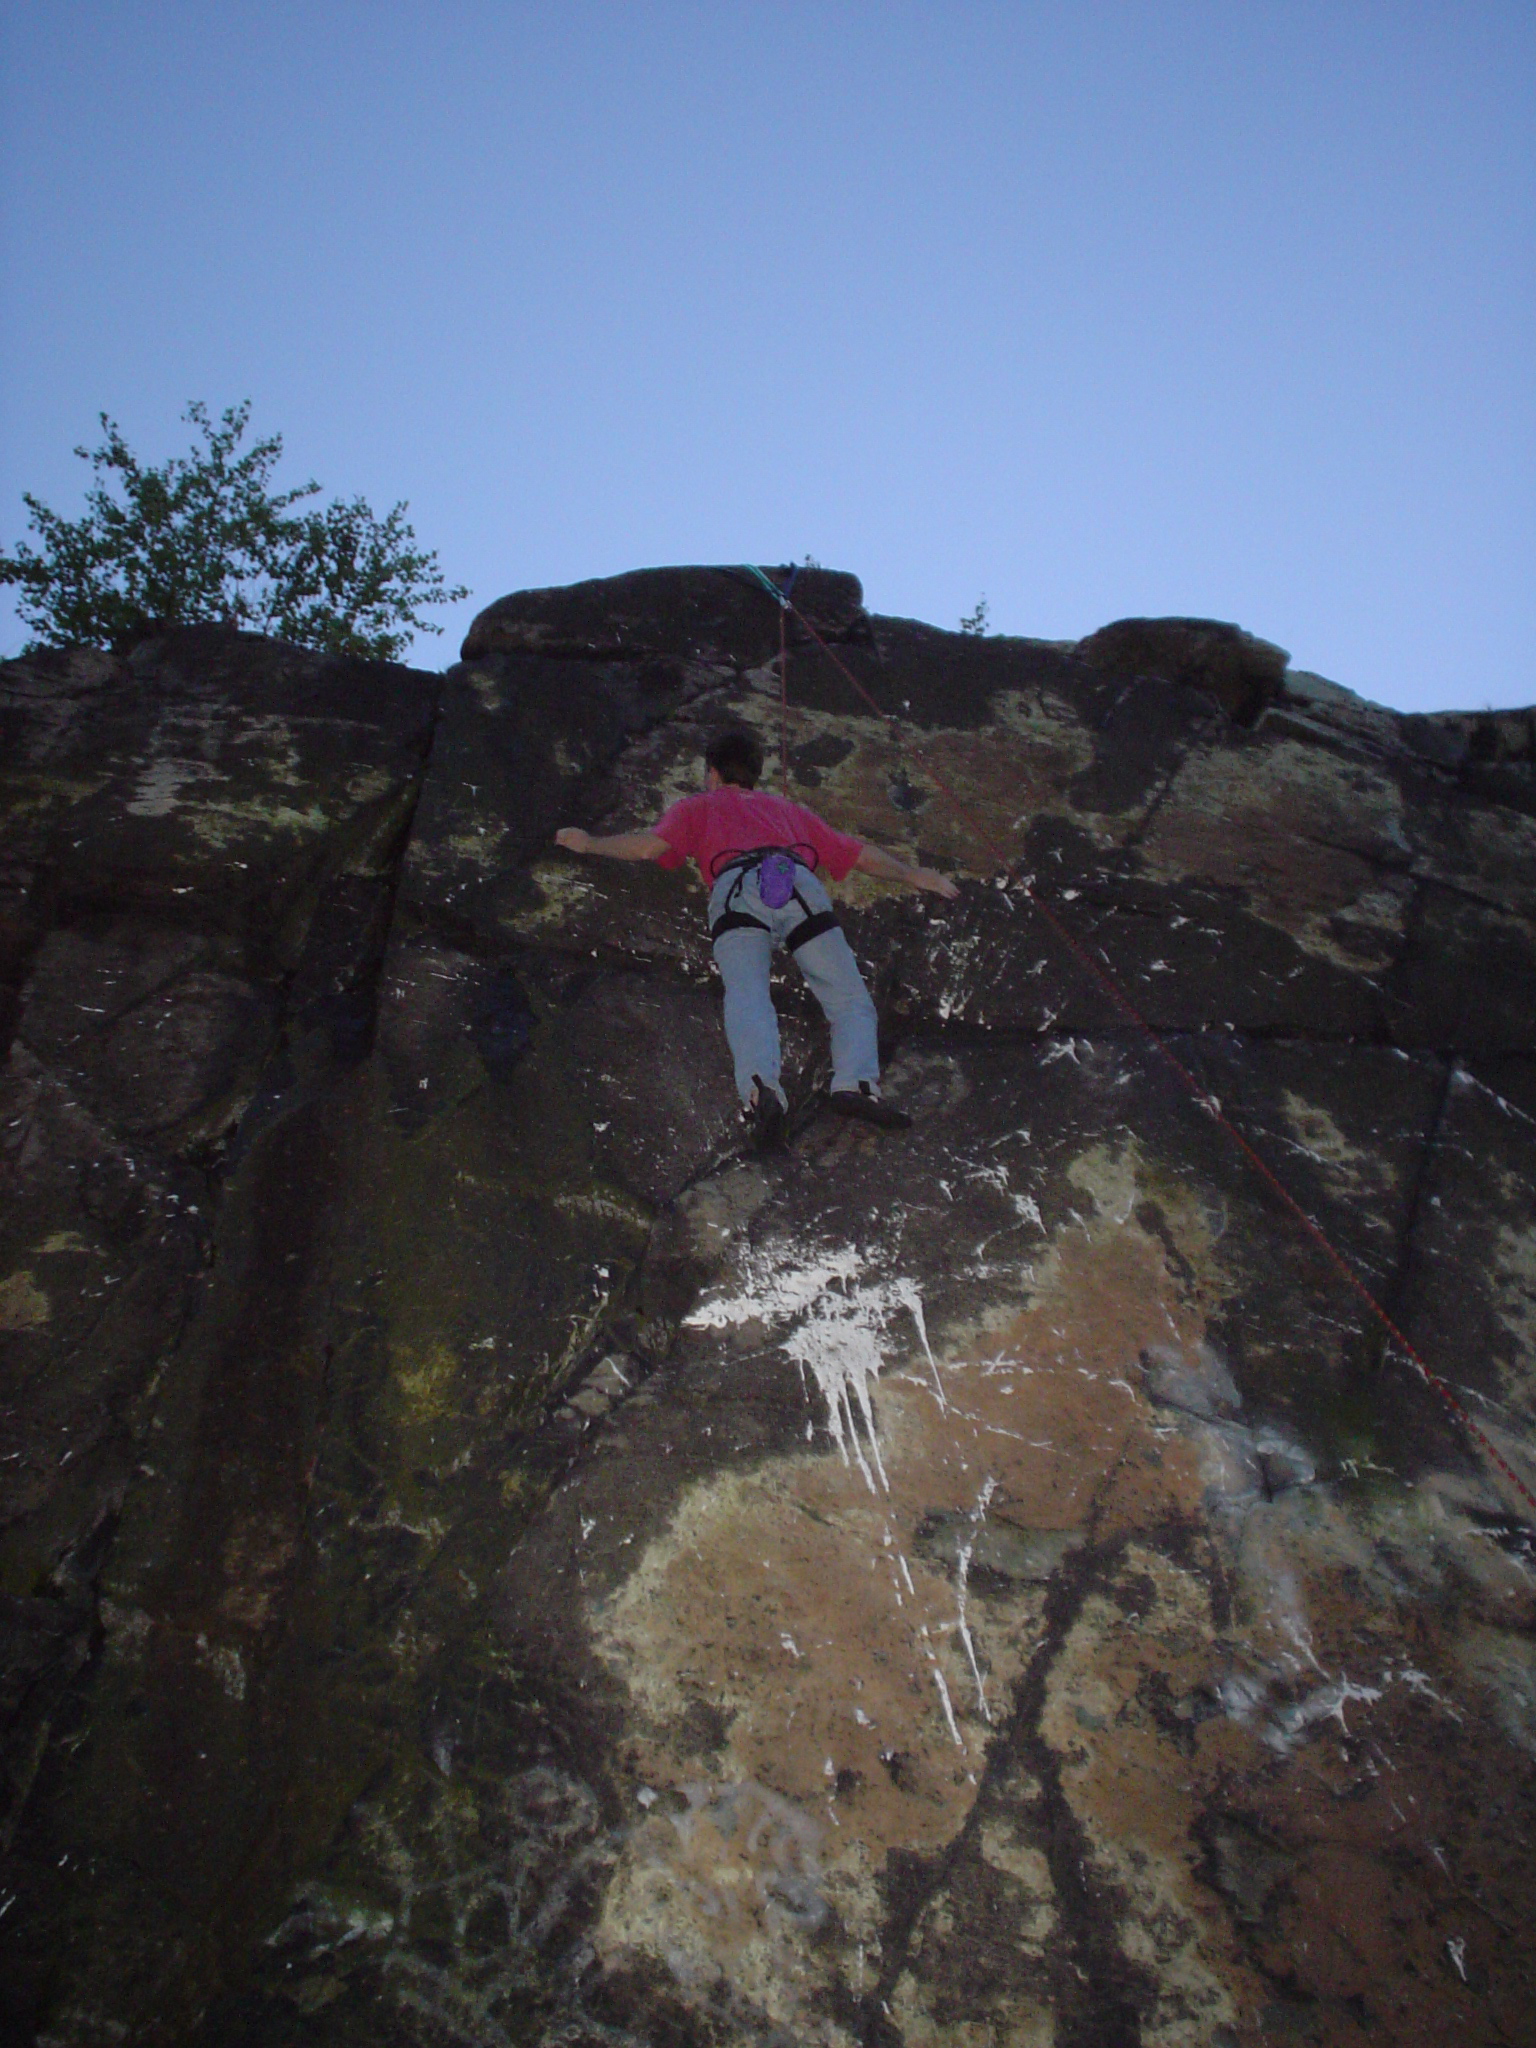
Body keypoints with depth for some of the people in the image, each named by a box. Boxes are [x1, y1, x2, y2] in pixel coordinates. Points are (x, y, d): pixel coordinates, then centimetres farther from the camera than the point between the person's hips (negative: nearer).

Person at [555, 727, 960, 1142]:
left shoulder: (698, 806, 33)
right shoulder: (787, 808, 41)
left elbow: (648, 846, 16)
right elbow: (860, 855, 41)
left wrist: (588, 843, 32)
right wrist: (915, 876, 54)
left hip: (737, 892, -2)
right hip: (801, 887, 2)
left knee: (747, 998, -21)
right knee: (850, 1001, -2)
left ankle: (760, 1088, -48)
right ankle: (857, 1084, -29)